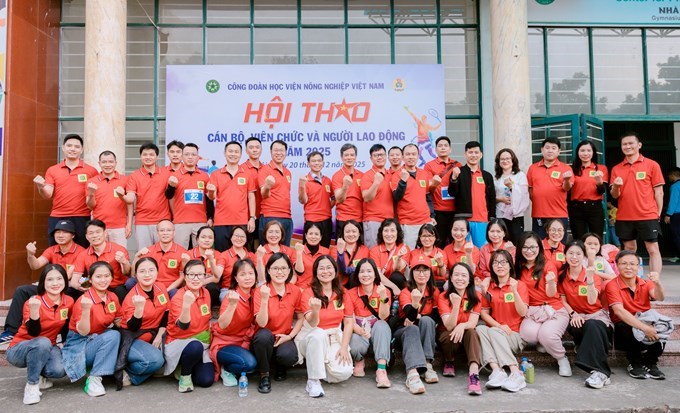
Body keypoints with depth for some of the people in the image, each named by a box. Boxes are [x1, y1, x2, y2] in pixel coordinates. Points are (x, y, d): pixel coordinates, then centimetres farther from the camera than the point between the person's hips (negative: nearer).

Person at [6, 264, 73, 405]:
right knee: (42, 342, -38)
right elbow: (33, 333, -31)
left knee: (59, 369, -28)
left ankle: (40, 375, 9)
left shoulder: (69, 302, -7)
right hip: (19, 350, -4)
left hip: (48, 348, 4)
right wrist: (34, 311, -44)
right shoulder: (33, 302, -20)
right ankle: (32, 384, -17)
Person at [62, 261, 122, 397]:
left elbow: (120, 322, 9)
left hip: (100, 342, 6)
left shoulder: (113, 297, 0)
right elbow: (83, 332, -24)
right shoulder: (84, 300, -18)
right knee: (113, 335, -29)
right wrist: (86, 309, -38)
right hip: (79, 346, -6)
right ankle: (93, 379, -22)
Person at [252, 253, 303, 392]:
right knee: (264, 335, -36)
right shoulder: (260, 291, -12)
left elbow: (300, 318, 4)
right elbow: (261, 323, -20)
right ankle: (264, 375, -10)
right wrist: (265, 300, -33)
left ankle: (280, 367, 8)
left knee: (289, 356, -32)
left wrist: (290, 336, -11)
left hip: (284, 338, 1)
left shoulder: (296, 291, -5)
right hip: (265, 339, -1)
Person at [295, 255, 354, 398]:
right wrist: (315, 310, -42)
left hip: (335, 338, 3)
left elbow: (349, 322, 1)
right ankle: (313, 380, -23)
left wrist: (344, 347, -11)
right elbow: (313, 324, -20)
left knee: (344, 372, -23)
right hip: (311, 337, -3)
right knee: (318, 334, -39)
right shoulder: (308, 293, -10)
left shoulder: (343, 294, 2)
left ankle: (322, 368, 11)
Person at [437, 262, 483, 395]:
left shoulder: (475, 297, -6)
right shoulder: (443, 297, -13)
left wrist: (462, 326, -40)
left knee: (472, 332, -34)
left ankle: (474, 373, -49)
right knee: (450, 336, -36)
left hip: (467, 334, 1)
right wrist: (456, 305, -38)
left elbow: (473, 323, -16)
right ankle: (449, 362, -4)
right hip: (448, 335, -1)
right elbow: (449, 326, -23)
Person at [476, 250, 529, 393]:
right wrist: (499, 326, -12)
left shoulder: (520, 285, 2)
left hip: (516, 335, -3)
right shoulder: (488, 287, 11)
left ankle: (516, 374, -37)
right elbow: (484, 312, 5)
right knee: (480, 329, -28)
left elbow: (522, 312, -9)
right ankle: (497, 371, -42)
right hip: (495, 330, 3)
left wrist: (514, 291, -22)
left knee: (494, 332, -32)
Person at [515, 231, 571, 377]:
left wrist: (551, 282, -33)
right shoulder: (519, 267, 7)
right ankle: (541, 341, 7)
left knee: (546, 335, -32)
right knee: (527, 333, -30)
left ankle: (562, 358, 0)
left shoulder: (547, 265, -4)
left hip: (553, 310, -3)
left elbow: (551, 294, -11)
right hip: (531, 311, 3)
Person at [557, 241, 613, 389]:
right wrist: (573, 314, -13)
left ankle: (599, 372, -39)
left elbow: (592, 301, -19)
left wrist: (590, 279, -32)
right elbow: (563, 300, 5)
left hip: (596, 314, -2)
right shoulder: (562, 276, 3)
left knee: (593, 326, -38)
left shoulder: (593, 275, -5)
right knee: (577, 328, -35)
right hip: (576, 316, 2)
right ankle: (600, 371, -27)